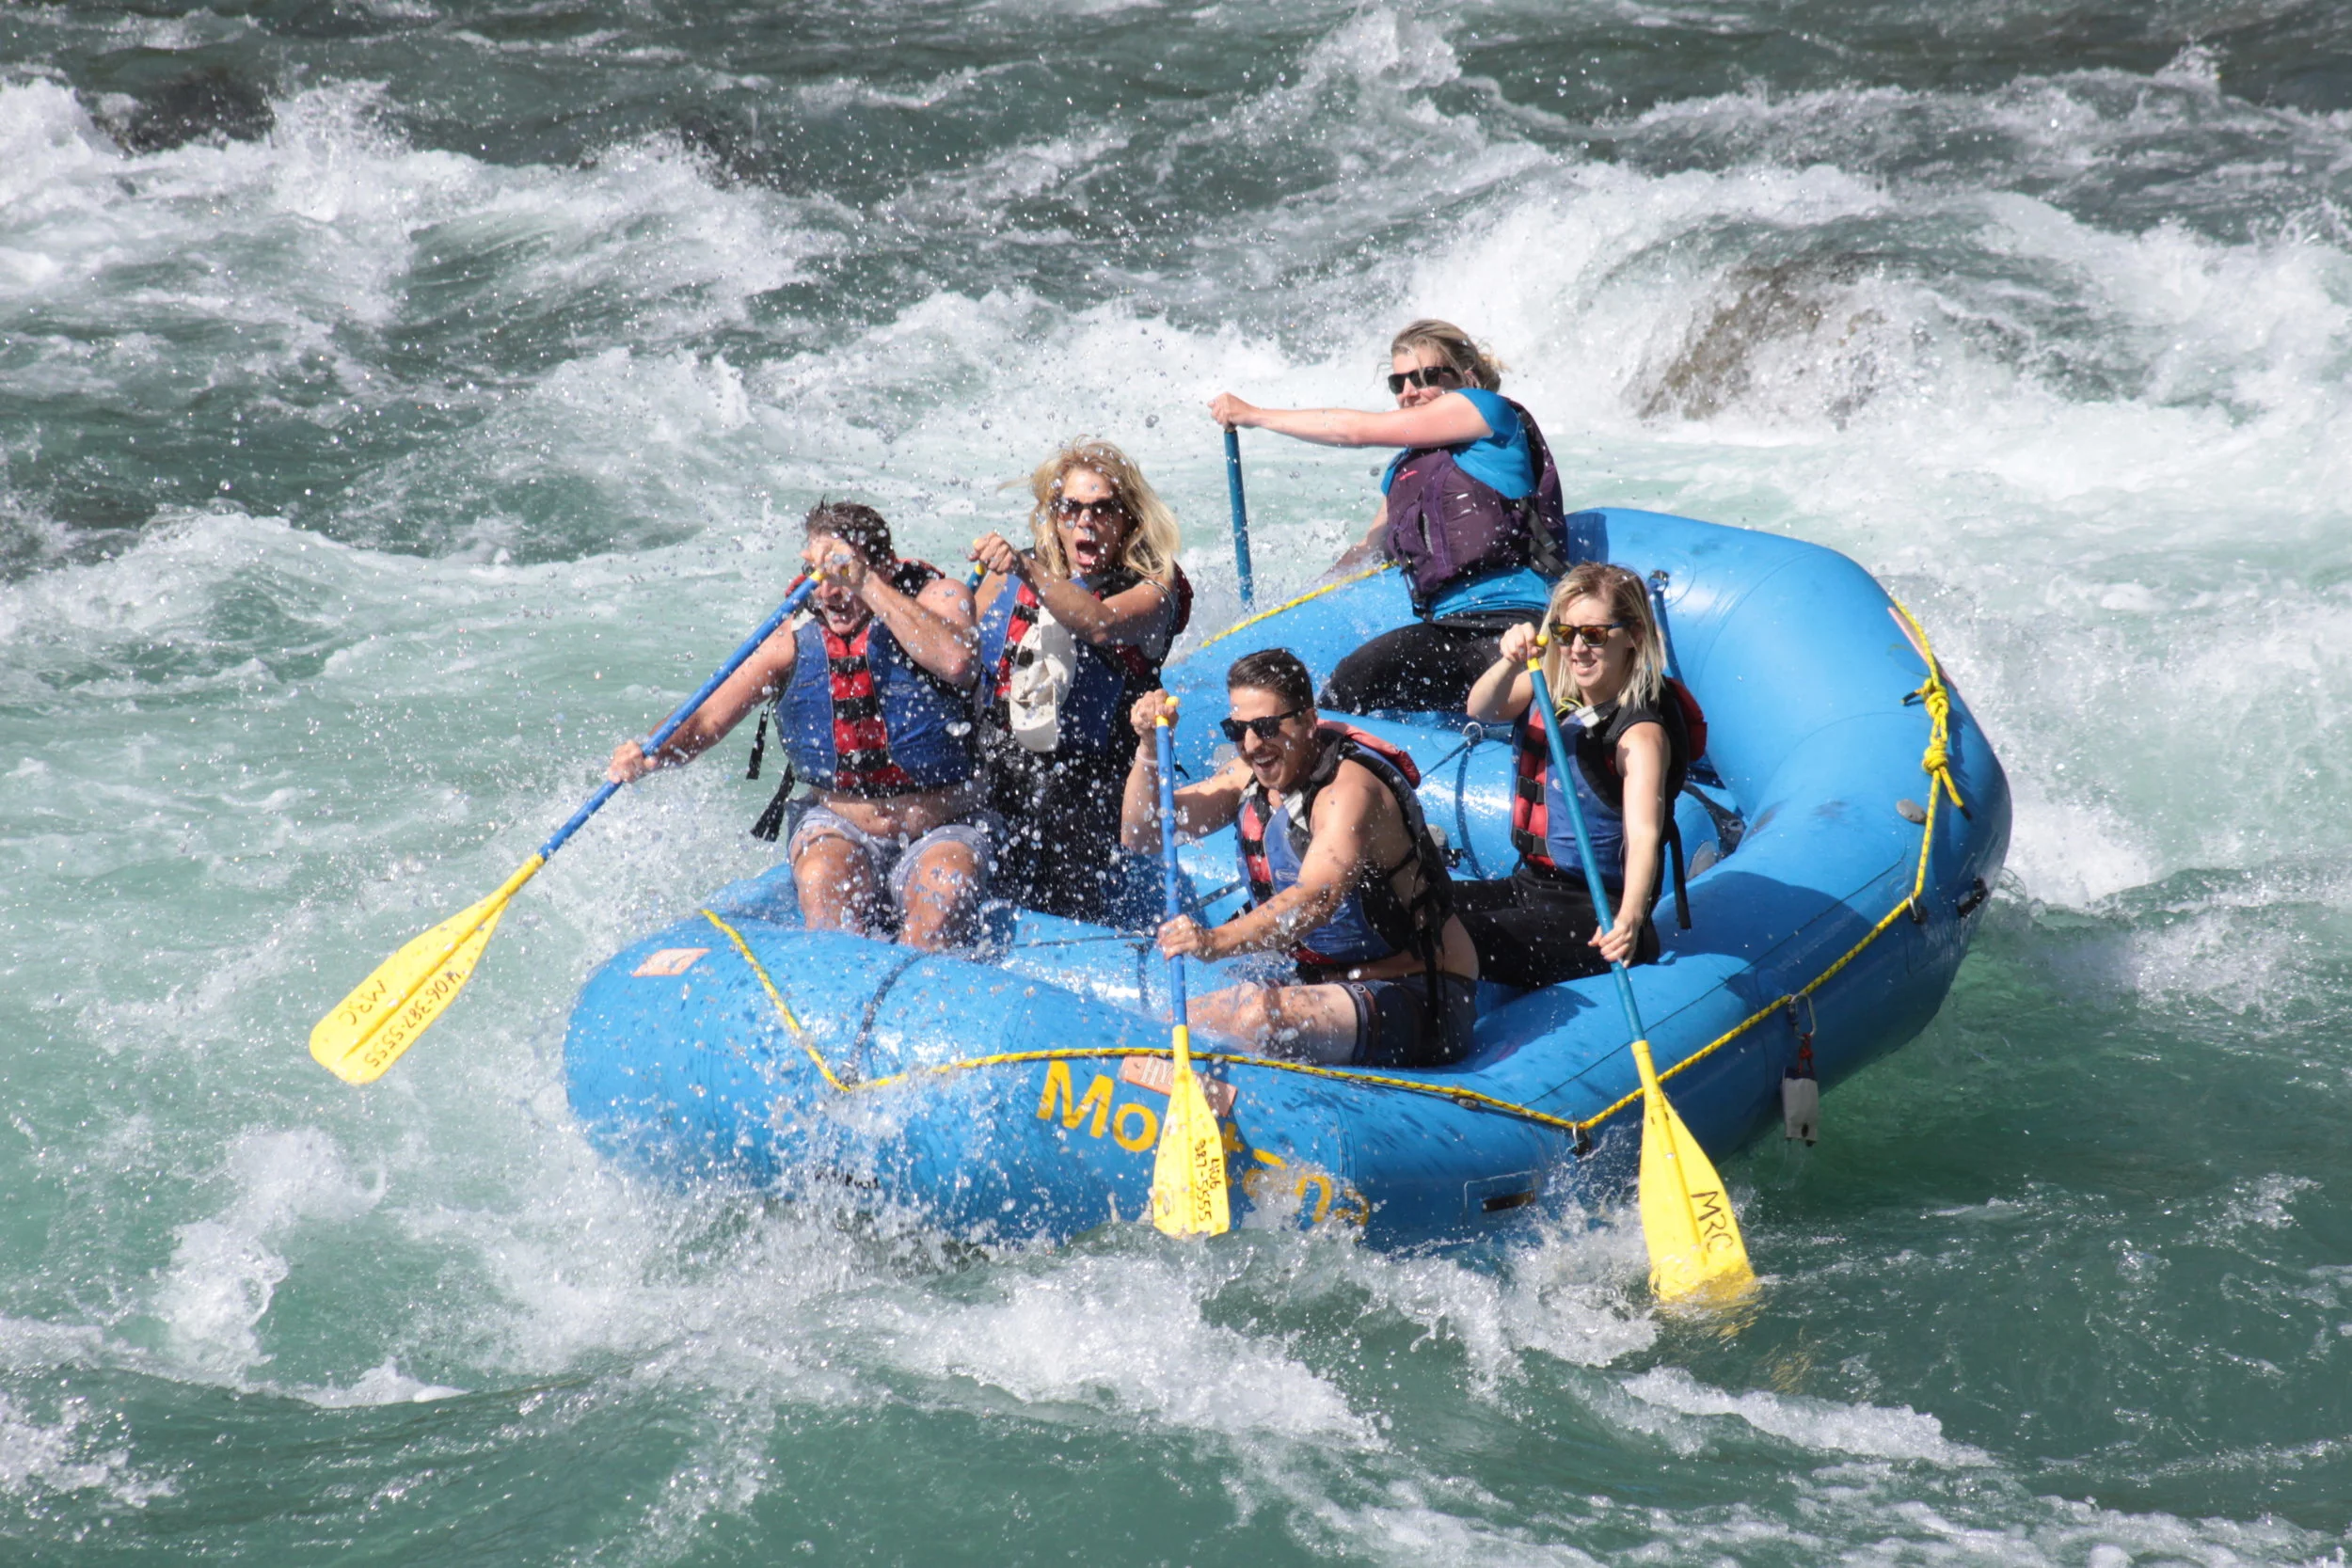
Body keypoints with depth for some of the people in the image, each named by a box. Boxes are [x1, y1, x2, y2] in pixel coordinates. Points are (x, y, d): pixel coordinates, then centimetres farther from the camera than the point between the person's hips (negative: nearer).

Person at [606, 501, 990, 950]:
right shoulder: (796, 642, -4)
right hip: (839, 830, 2)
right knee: (822, 876, -31)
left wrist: (867, 585, -35)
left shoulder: (935, 597, -10)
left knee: (946, 892, -33)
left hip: (941, 833, -2)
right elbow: (707, 721, -7)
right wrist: (651, 756, -29)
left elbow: (956, 661, -34)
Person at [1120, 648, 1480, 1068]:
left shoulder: (1349, 789, -22)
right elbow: (1141, 835, 7)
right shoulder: (1252, 776, 4)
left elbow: (1317, 900, -39)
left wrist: (1217, 942, -54)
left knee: (1260, 1015, -33)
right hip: (1322, 979, 8)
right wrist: (1150, 748, -11)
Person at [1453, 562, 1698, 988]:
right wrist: (1511, 663, -34)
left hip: (1596, 913, -8)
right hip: (1530, 885, 8)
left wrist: (1630, 918, -49)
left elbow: (1643, 836, -31)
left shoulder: (1641, 733, -18)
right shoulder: (1550, 690, 5)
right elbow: (1482, 711, -12)